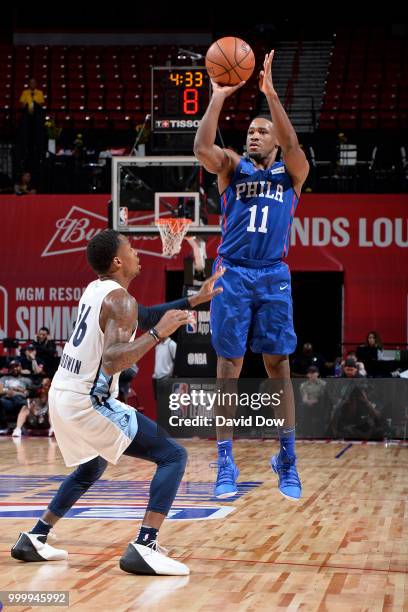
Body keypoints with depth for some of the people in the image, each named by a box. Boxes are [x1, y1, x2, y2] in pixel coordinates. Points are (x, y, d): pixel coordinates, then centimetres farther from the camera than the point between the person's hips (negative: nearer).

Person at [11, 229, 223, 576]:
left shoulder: (96, 289, 12)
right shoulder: (120, 300, -16)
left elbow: (133, 317, 29)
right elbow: (112, 362, -28)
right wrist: (158, 334, -26)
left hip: (62, 395, 10)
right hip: (88, 403, -9)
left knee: (91, 468, 34)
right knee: (173, 456, -8)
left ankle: (35, 539, 31)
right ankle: (144, 548, -20)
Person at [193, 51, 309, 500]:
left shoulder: (291, 172, 10)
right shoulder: (232, 167, 10)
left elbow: (292, 145, -13)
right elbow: (202, 148, -10)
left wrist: (270, 93, -20)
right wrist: (218, 97, -16)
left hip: (273, 276, 0)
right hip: (232, 274, 0)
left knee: (279, 366, 1)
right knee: (229, 367, -1)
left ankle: (287, 461, 10)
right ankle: (225, 463, 3)